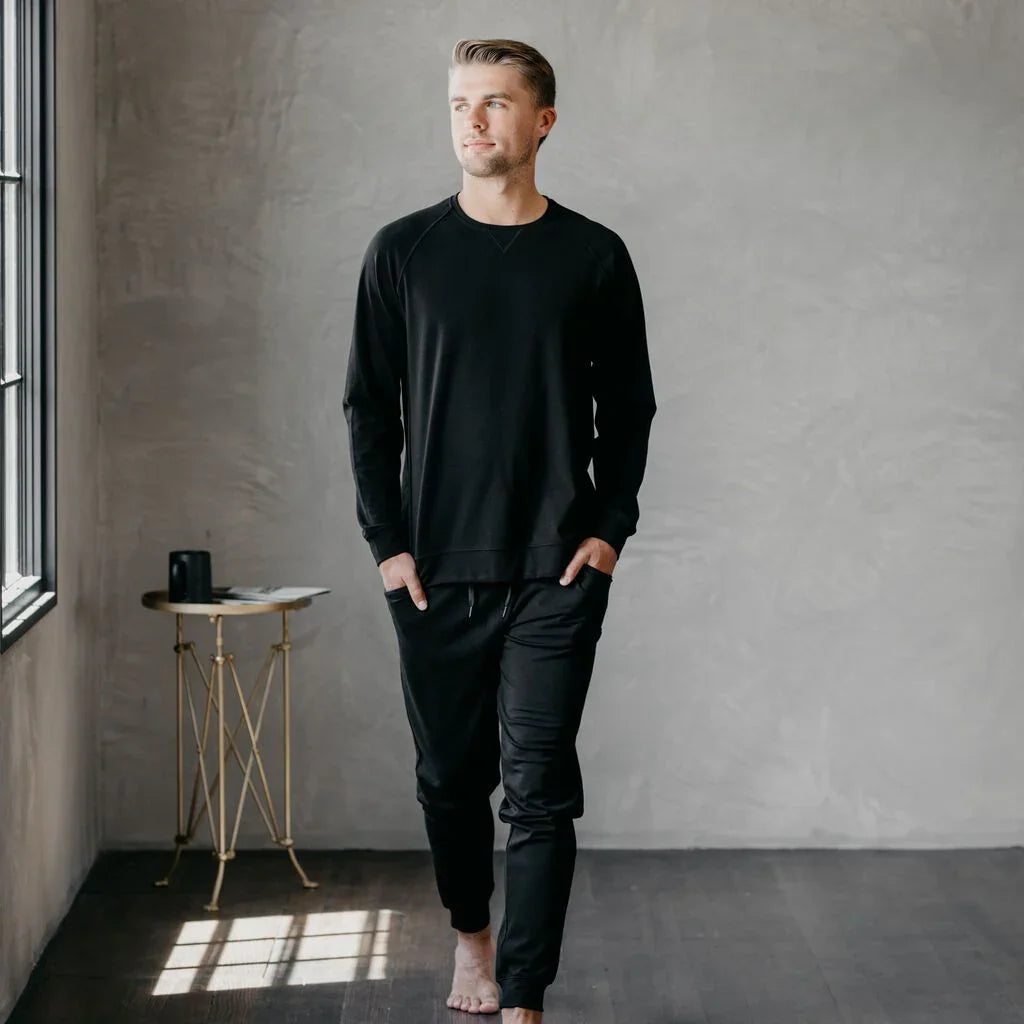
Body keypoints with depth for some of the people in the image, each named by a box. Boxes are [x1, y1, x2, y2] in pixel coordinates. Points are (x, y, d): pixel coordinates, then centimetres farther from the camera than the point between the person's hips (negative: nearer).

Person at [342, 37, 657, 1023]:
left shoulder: (594, 256, 2)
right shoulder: (403, 251, 2)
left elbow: (627, 407, 8)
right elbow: (369, 406, 5)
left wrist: (610, 527, -3)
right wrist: (385, 540, -1)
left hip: (557, 572, -1)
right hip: (434, 570, 1)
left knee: (539, 790, -4)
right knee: (450, 775, 13)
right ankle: (469, 932, 38)